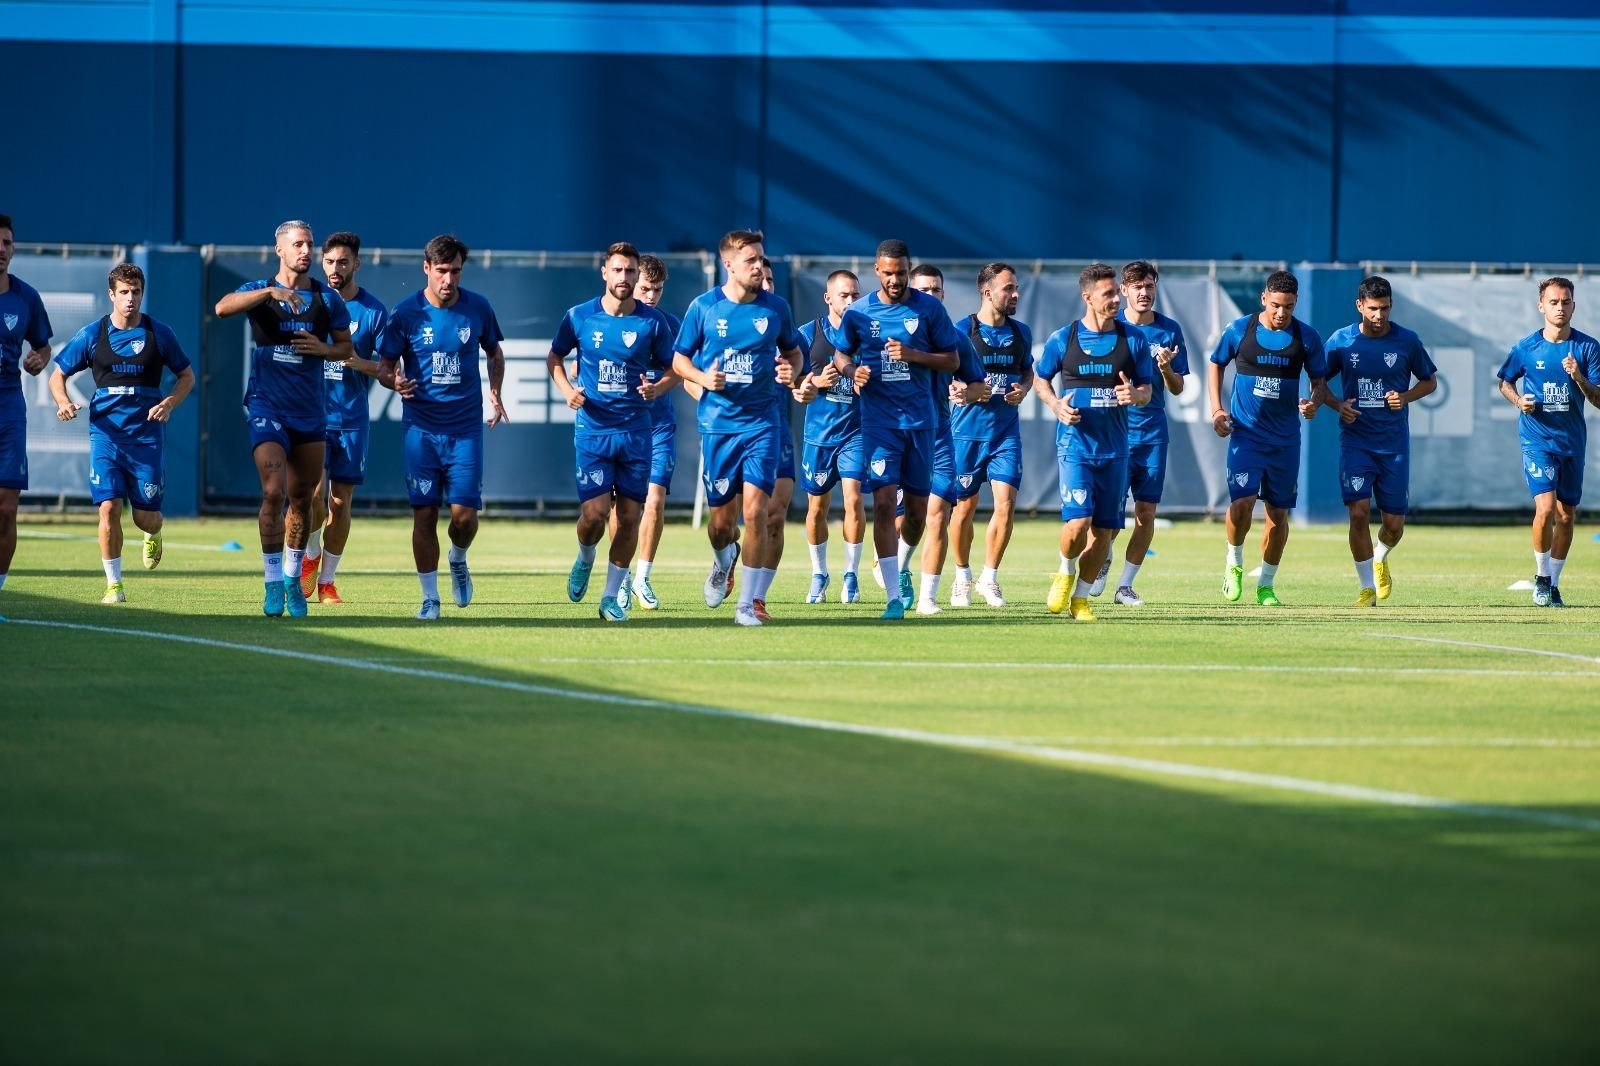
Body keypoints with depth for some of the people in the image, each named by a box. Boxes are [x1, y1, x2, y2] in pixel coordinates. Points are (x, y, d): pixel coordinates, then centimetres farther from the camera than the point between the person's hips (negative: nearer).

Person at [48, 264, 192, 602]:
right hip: (105, 432, 0)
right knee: (109, 507, -13)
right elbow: (58, 375, 10)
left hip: (146, 433, 0)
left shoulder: (158, 333, 3)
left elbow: (186, 376, 13)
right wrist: (63, 402, -11)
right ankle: (114, 585, 0)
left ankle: (153, 535, 41)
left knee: (146, 517, 2)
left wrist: (169, 404, -6)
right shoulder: (92, 335, 2)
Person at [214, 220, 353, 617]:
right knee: (274, 492, -16)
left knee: (302, 498, 10)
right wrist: (270, 292, -34)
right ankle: (273, 583, -11)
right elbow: (223, 307, -22)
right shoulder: (260, 290, -2)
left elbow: (346, 347, 12)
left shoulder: (328, 299, 6)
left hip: (310, 410, 4)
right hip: (267, 406, -3)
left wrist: (323, 349, -10)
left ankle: (293, 578, 25)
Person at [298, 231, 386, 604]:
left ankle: (327, 580, 16)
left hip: (352, 420, 0)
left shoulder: (374, 311, 0)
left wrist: (361, 364, -20)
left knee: (340, 502, 4)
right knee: (314, 492, -16)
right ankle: (311, 554, 12)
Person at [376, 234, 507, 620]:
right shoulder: (406, 313, -4)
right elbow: (384, 366, 3)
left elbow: (495, 353, 17)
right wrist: (394, 381, -21)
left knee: (464, 513, -7)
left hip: (466, 427, 1)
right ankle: (430, 598, 6)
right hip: (421, 426, -1)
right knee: (424, 513, -4)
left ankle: (458, 559, 27)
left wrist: (495, 393, 1)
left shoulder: (477, 308, 1)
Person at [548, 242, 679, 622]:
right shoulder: (579, 317, -1)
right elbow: (555, 357, 13)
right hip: (592, 428, -1)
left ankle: (611, 597, 13)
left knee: (629, 516, 1)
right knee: (594, 512, -11)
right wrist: (567, 389, -5)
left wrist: (658, 387, -14)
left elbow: (673, 369, 8)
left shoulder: (653, 321, -1)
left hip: (636, 429, 1)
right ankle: (585, 559, 24)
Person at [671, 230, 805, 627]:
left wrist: (792, 372, -6)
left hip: (762, 422, 0)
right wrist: (703, 378, -13)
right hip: (717, 424, 0)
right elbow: (679, 359, 7)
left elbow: (792, 351, 17)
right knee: (722, 517, 6)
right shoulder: (703, 307, -1)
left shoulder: (776, 307, 2)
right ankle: (723, 562, 42)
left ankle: (747, 604, -5)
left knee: (755, 510, -12)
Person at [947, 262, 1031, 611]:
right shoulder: (962, 330, -5)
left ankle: (990, 578, 5)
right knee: (965, 506, 6)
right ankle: (962, 577, 25)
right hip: (967, 432, -3)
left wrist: (1023, 390, 0)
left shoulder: (1021, 333, 8)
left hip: (1006, 432, 3)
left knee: (1005, 504, -9)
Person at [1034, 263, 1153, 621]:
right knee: (1077, 521, -16)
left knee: (1104, 528, 4)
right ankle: (1066, 573, 15)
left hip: (1115, 448, 3)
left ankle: (1080, 597, 20)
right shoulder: (1063, 339, -1)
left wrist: (1135, 395, -14)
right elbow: (1040, 379, 12)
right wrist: (1056, 405, -7)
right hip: (1074, 443, -3)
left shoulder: (1133, 339, 3)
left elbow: (1146, 389, 10)